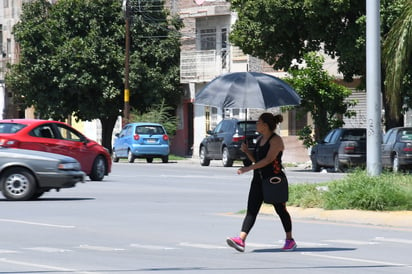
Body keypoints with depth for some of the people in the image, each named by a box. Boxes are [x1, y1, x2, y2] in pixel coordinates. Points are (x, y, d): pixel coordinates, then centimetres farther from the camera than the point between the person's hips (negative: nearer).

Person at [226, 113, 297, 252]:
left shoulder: (276, 140, -12)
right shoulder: (260, 139, 14)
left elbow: (268, 159, -23)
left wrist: (248, 168, -26)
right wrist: (246, 151, 3)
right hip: (258, 180, 7)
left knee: (280, 210, 5)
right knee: (251, 210, -6)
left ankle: (290, 240, 21)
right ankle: (241, 240, -18)